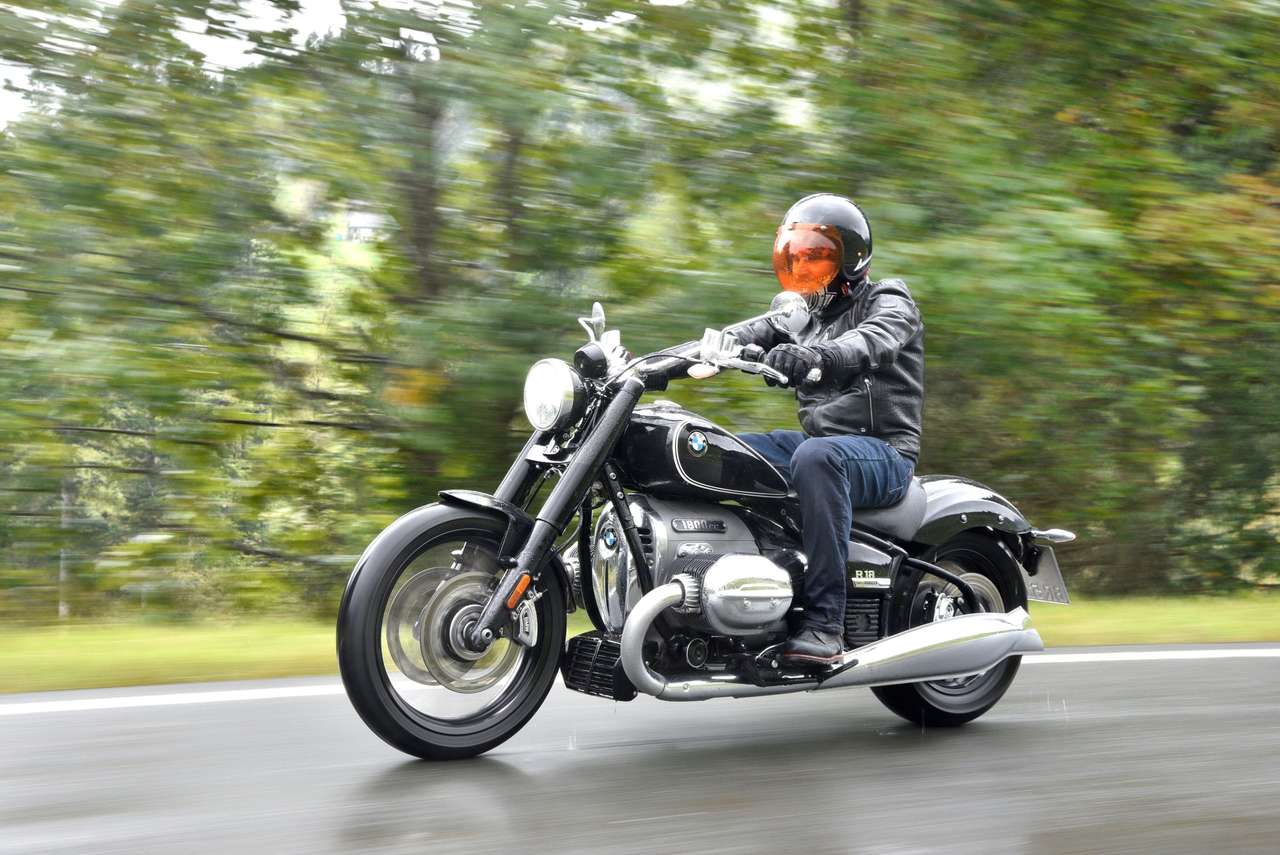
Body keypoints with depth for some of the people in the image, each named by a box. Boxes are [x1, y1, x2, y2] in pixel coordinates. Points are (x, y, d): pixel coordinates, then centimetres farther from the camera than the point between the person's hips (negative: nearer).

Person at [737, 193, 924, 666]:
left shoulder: (887, 300, 0)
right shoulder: (800, 314, 21)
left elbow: (872, 342, -24)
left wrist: (814, 356, -46)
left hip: (882, 452, -7)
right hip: (816, 439, 7)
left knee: (815, 457, -39)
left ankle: (825, 622, -40)